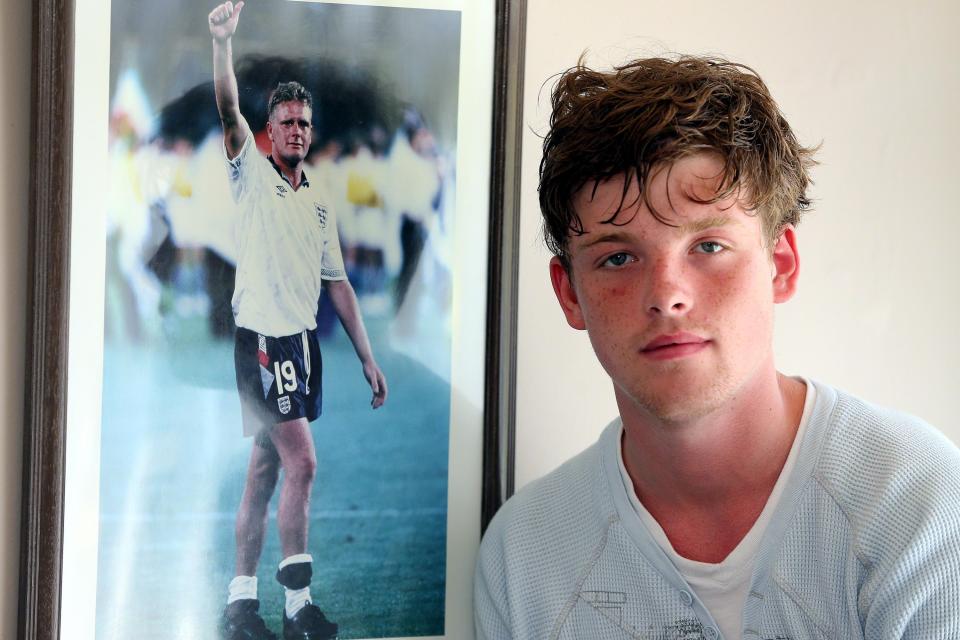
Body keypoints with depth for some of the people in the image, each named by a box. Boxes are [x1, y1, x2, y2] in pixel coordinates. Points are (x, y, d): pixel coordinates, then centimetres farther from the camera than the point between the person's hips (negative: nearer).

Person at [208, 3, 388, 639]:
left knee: (265, 472, 8)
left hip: (304, 342, 6)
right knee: (302, 464, -13)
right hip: (263, 337, -6)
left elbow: (338, 283, 18)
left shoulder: (320, 201, 17)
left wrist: (368, 358, 14)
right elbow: (229, 111, -17)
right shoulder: (253, 174, 1)